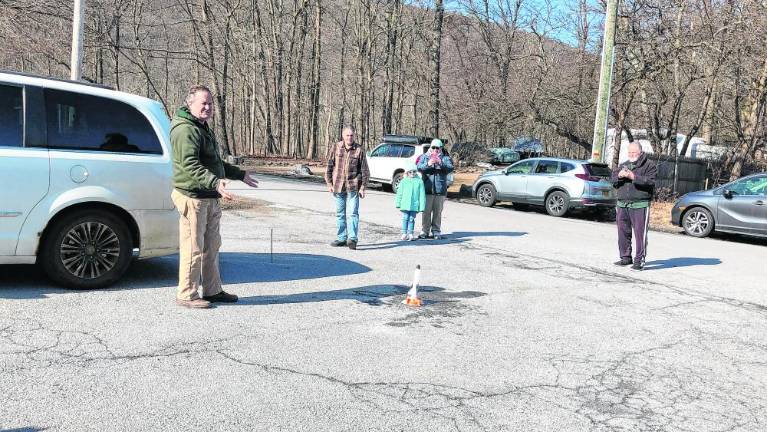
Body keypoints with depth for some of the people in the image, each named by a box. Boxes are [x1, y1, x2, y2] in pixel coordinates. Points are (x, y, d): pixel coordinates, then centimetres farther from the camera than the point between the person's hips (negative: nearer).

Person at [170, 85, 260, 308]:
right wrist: (215, 182, -40)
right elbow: (190, 165, -27)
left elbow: (215, 162, 31)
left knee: (211, 246, 15)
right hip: (193, 197, -11)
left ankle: (212, 290, 25)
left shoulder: (203, 128, 21)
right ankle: (187, 295, 5)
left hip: (210, 198, 11)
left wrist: (240, 175, 34)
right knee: (193, 248, -5)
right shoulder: (186, 130, -14)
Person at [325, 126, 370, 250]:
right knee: (340, 214, 11)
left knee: (353, 213, -9)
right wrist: (329, 183, 3)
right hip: (338, 187, 3)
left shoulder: (359, 150, -2)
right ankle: (341, 238, 21)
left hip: (353, 187, -3)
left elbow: (365, 171, 0)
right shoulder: (336, 148, 3)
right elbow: (329, 166, 8)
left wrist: (363, 187, -4)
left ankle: (352, 239, -6)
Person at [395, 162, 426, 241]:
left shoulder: (419, 181, 0)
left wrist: (422, 206, -2)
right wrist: (398, 203, 6)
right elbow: (399, 193, 8)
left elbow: (422, 194, 1)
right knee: (405, 218, 5)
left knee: (412, 219, 5)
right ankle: (404, 233, 12)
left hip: (414, 205, -1)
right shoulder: (404, 181, 3)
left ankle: (410, 233, 12)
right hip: (405, 204, 1)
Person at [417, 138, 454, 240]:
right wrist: (428, 164, -21)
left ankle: (436, 231, 11)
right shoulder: (424, 157, 12)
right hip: (427, 189, 0)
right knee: (426, 211, -1)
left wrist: (441, 163, -23)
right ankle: (424, 231, 6)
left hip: (440, 190, 0)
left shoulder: (445, 158, 11)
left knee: (437, 212, 3)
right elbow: (419, 167, -3)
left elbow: (450, 168, -5)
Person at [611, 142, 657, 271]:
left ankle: (639, 260, -6)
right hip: (622, 205, 6)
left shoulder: (649, 165, 3)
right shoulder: (623, 165, 20)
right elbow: (613, 181, 14)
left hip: (640, 205, -5)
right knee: (623, 232, 8)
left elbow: (650, 182, -11)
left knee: (640, 232, -8)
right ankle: (625, 257, 19)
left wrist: (634, 177, -19)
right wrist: (619, 176, -7)